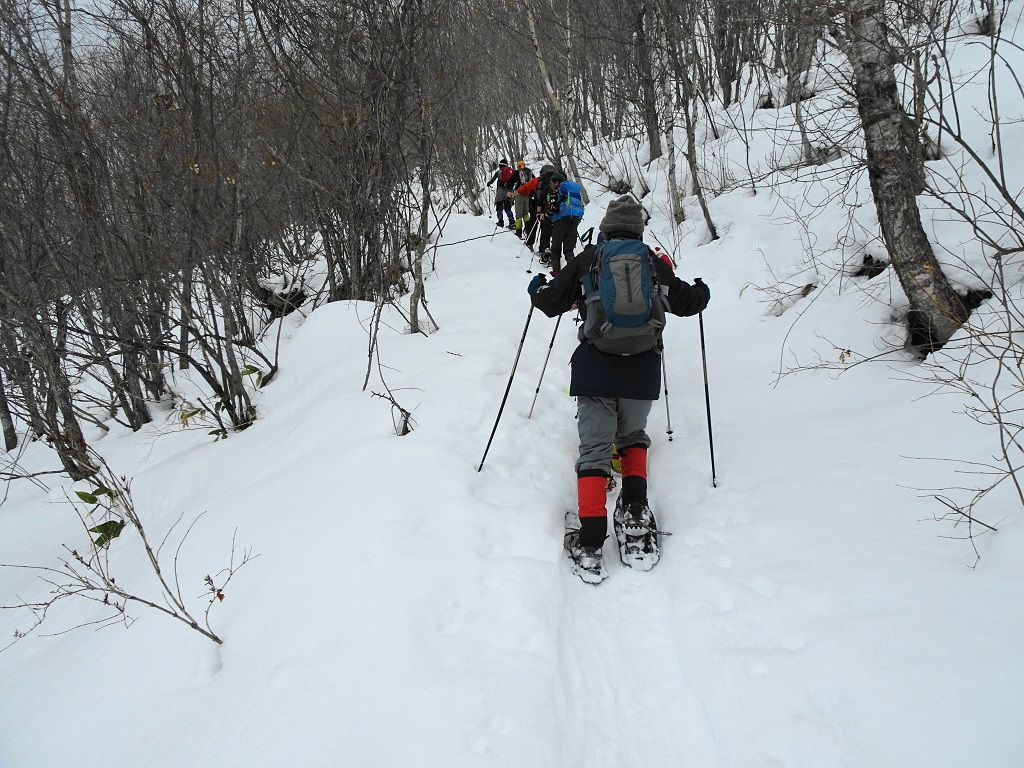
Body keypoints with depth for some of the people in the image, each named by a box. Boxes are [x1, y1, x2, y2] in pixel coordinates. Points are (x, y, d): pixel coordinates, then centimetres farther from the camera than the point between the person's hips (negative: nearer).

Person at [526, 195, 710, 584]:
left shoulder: (587, 259, 7)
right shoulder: (656, 263, 10)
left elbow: (552, 301, 11)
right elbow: (685, 301, 22)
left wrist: (536, 289, 34)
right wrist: (703, 292, 45)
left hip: (594, 368, -1)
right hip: (642, 369, 2)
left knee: (595, 447, 1)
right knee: (633, 435, 24)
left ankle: (590, 542, -9)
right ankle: (635, 507, 5)